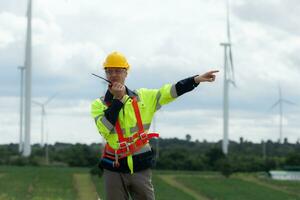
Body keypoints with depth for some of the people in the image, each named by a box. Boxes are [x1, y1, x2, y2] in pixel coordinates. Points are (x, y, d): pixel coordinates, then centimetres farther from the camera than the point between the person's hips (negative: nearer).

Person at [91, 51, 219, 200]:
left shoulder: (142, 97, 7)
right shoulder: (99, 104, 2)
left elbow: (168, 92, 1)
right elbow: (104, 128, -14)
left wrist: (196, 79, -8)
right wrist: (118, 99, -14)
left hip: (140, 167, 1)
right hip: (114, 169, -1)